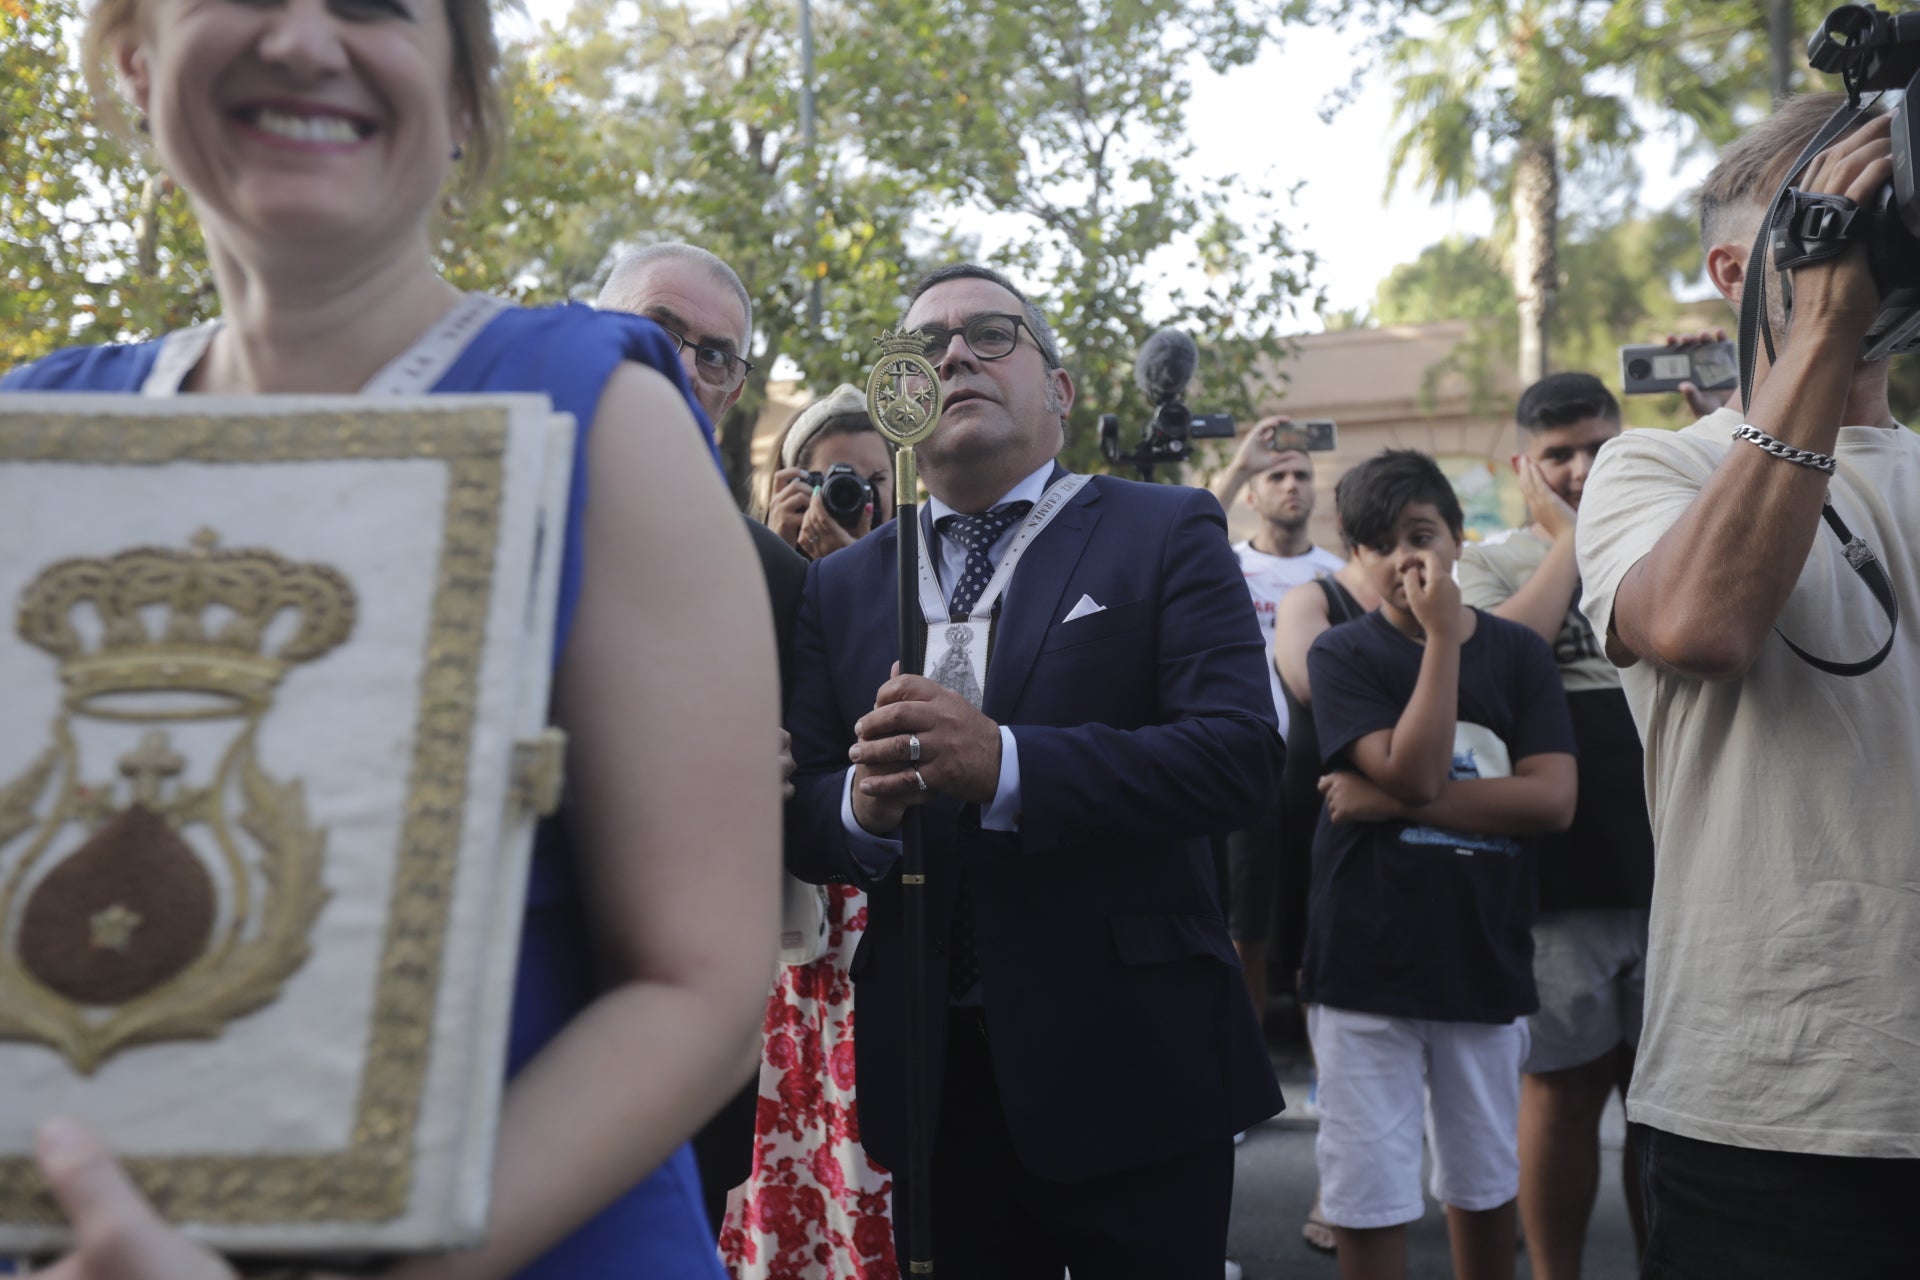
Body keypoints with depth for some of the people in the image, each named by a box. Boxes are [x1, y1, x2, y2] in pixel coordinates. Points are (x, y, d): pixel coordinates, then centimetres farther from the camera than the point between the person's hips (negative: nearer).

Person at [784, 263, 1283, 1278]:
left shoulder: (1166, 535, -1)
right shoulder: (841, 585, 9)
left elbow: (1239, 755, -14)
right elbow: (800, 823, 6)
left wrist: (1003, 766, -24)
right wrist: (860, 806, -17)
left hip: (1131, 1069, -3)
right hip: (931, 1075, 3)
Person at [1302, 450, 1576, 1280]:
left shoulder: (1516, 652, 3)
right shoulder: (1343, 656, -2)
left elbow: (1552, 800, -9)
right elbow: (1413, 773, -17)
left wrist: (1394, 803, -15)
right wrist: (1443, 636, -16)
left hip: (1486, 960, 2)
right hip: (1365, 966, -2)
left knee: (1484, 1182, 16)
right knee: (1370, 1193, 5)